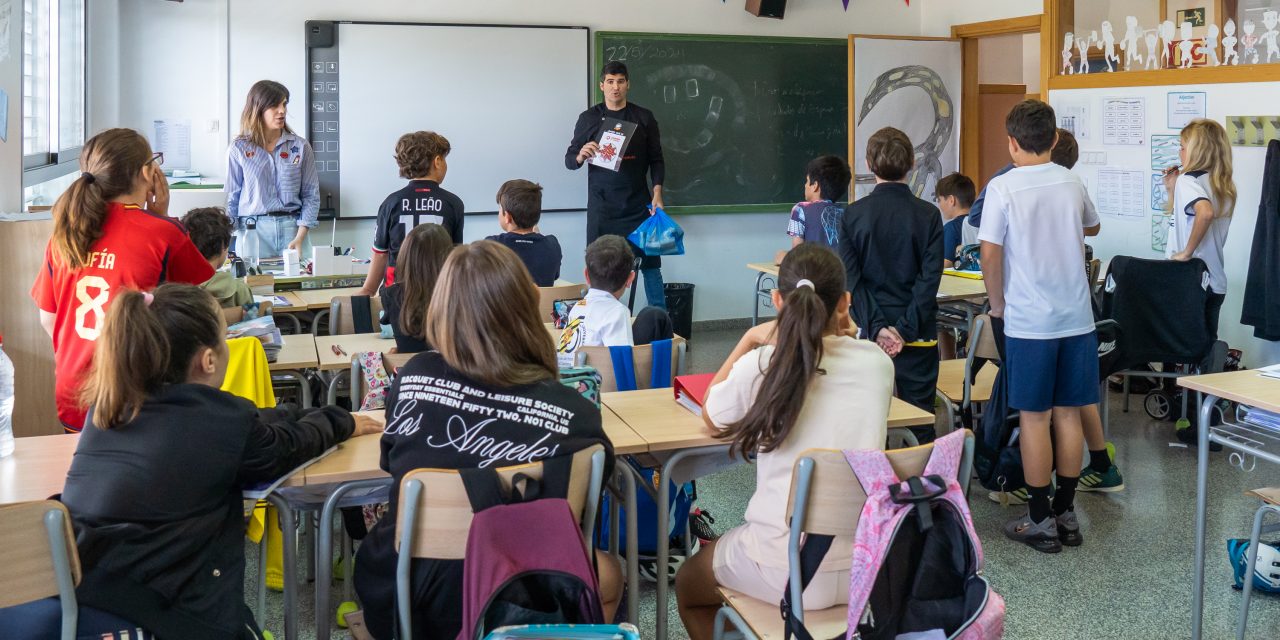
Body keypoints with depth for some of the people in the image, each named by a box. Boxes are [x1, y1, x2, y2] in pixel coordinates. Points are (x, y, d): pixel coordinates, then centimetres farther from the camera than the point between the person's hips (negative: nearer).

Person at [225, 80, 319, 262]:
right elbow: (232, 197, 7)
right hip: (253, 229, 0)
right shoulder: (239, 149, 3)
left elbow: (311, 195, 3)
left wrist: (300, 238, -7)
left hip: (292, 227, 1)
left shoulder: (300, 146, 3)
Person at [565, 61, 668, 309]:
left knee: (650, 262, -1)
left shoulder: (644, 117, 6)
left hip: (638, 204, 0)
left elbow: (656, 159, 7)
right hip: (601, 205, 0)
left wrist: (657, 193, -7)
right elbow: (569, 160, 7)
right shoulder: (589, 118, 5)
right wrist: (581, 155, -16)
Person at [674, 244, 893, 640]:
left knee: (688, 582, 28)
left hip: (789, 574, -4)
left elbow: (710, 416, 10)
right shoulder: (878, 363, -3)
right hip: (868, 567, 5)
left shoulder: (760, 366, -12)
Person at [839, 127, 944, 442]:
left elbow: (851, 280, -9)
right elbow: (930, 278, -11)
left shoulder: (852, 215, -3)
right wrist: (905, 329, -12)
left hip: (870, 332, 0)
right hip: (919, 334, 0)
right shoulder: (928, 215, -4)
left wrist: (876, 327, -11)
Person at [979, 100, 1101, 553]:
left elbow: (990, 254, -13)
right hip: (1076, 317, 4)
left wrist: (997, 307, 0)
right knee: (1069, 414, 10)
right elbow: (1092, 226, 25)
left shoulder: (1003, 187, -10)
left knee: (1034, 417, 3)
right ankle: (1067, 514, 20)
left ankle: (1041, 521, 10)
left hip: (1028, 322, -4)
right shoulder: (1072, 183, 5)